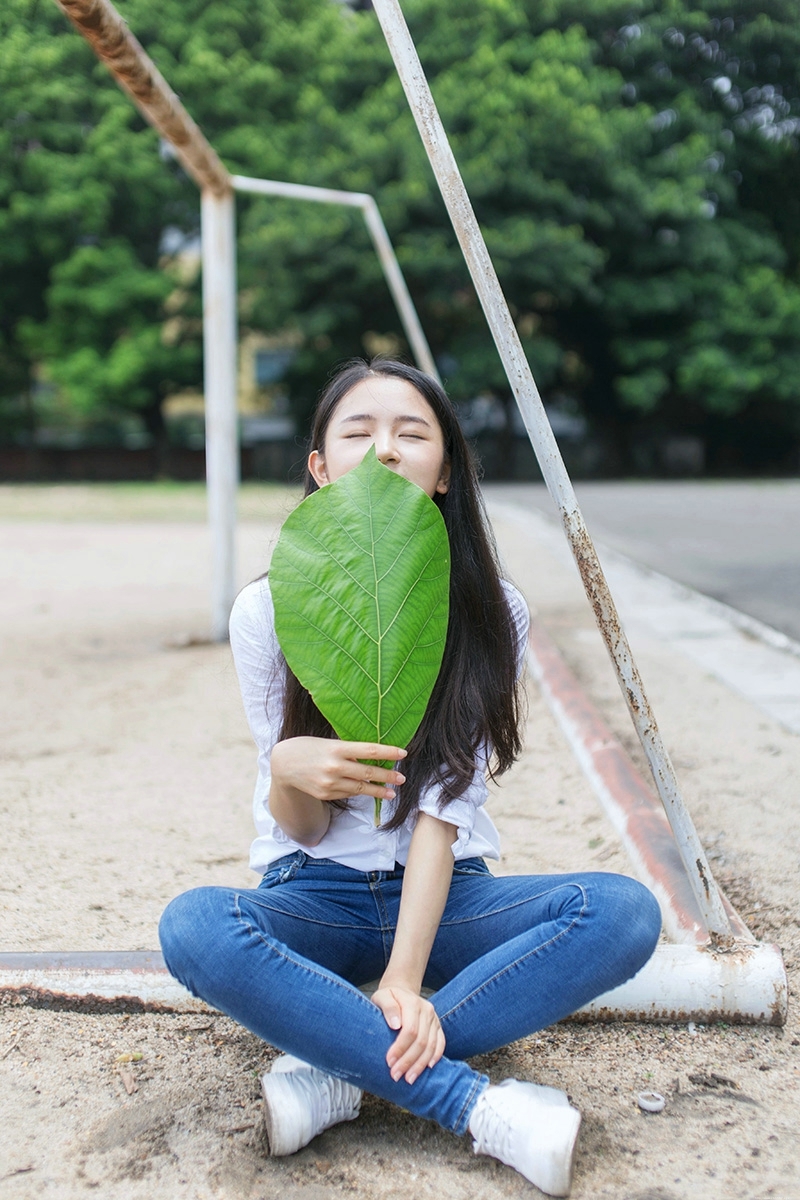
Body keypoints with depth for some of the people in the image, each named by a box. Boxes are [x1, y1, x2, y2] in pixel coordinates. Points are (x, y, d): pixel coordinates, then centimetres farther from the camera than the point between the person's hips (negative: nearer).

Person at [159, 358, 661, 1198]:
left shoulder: (490, 614, -9)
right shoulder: (269, 610, -10)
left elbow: (443, 808, -14)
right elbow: (298, 828, -7)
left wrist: (404, 976, -27)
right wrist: (289, 770, -33)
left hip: (442, 895, 1)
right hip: (315, 896, -1)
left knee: (624, 913, -26)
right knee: (193, 927, -33)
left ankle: (342, 1071, -26)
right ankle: (479, 1107, -29)